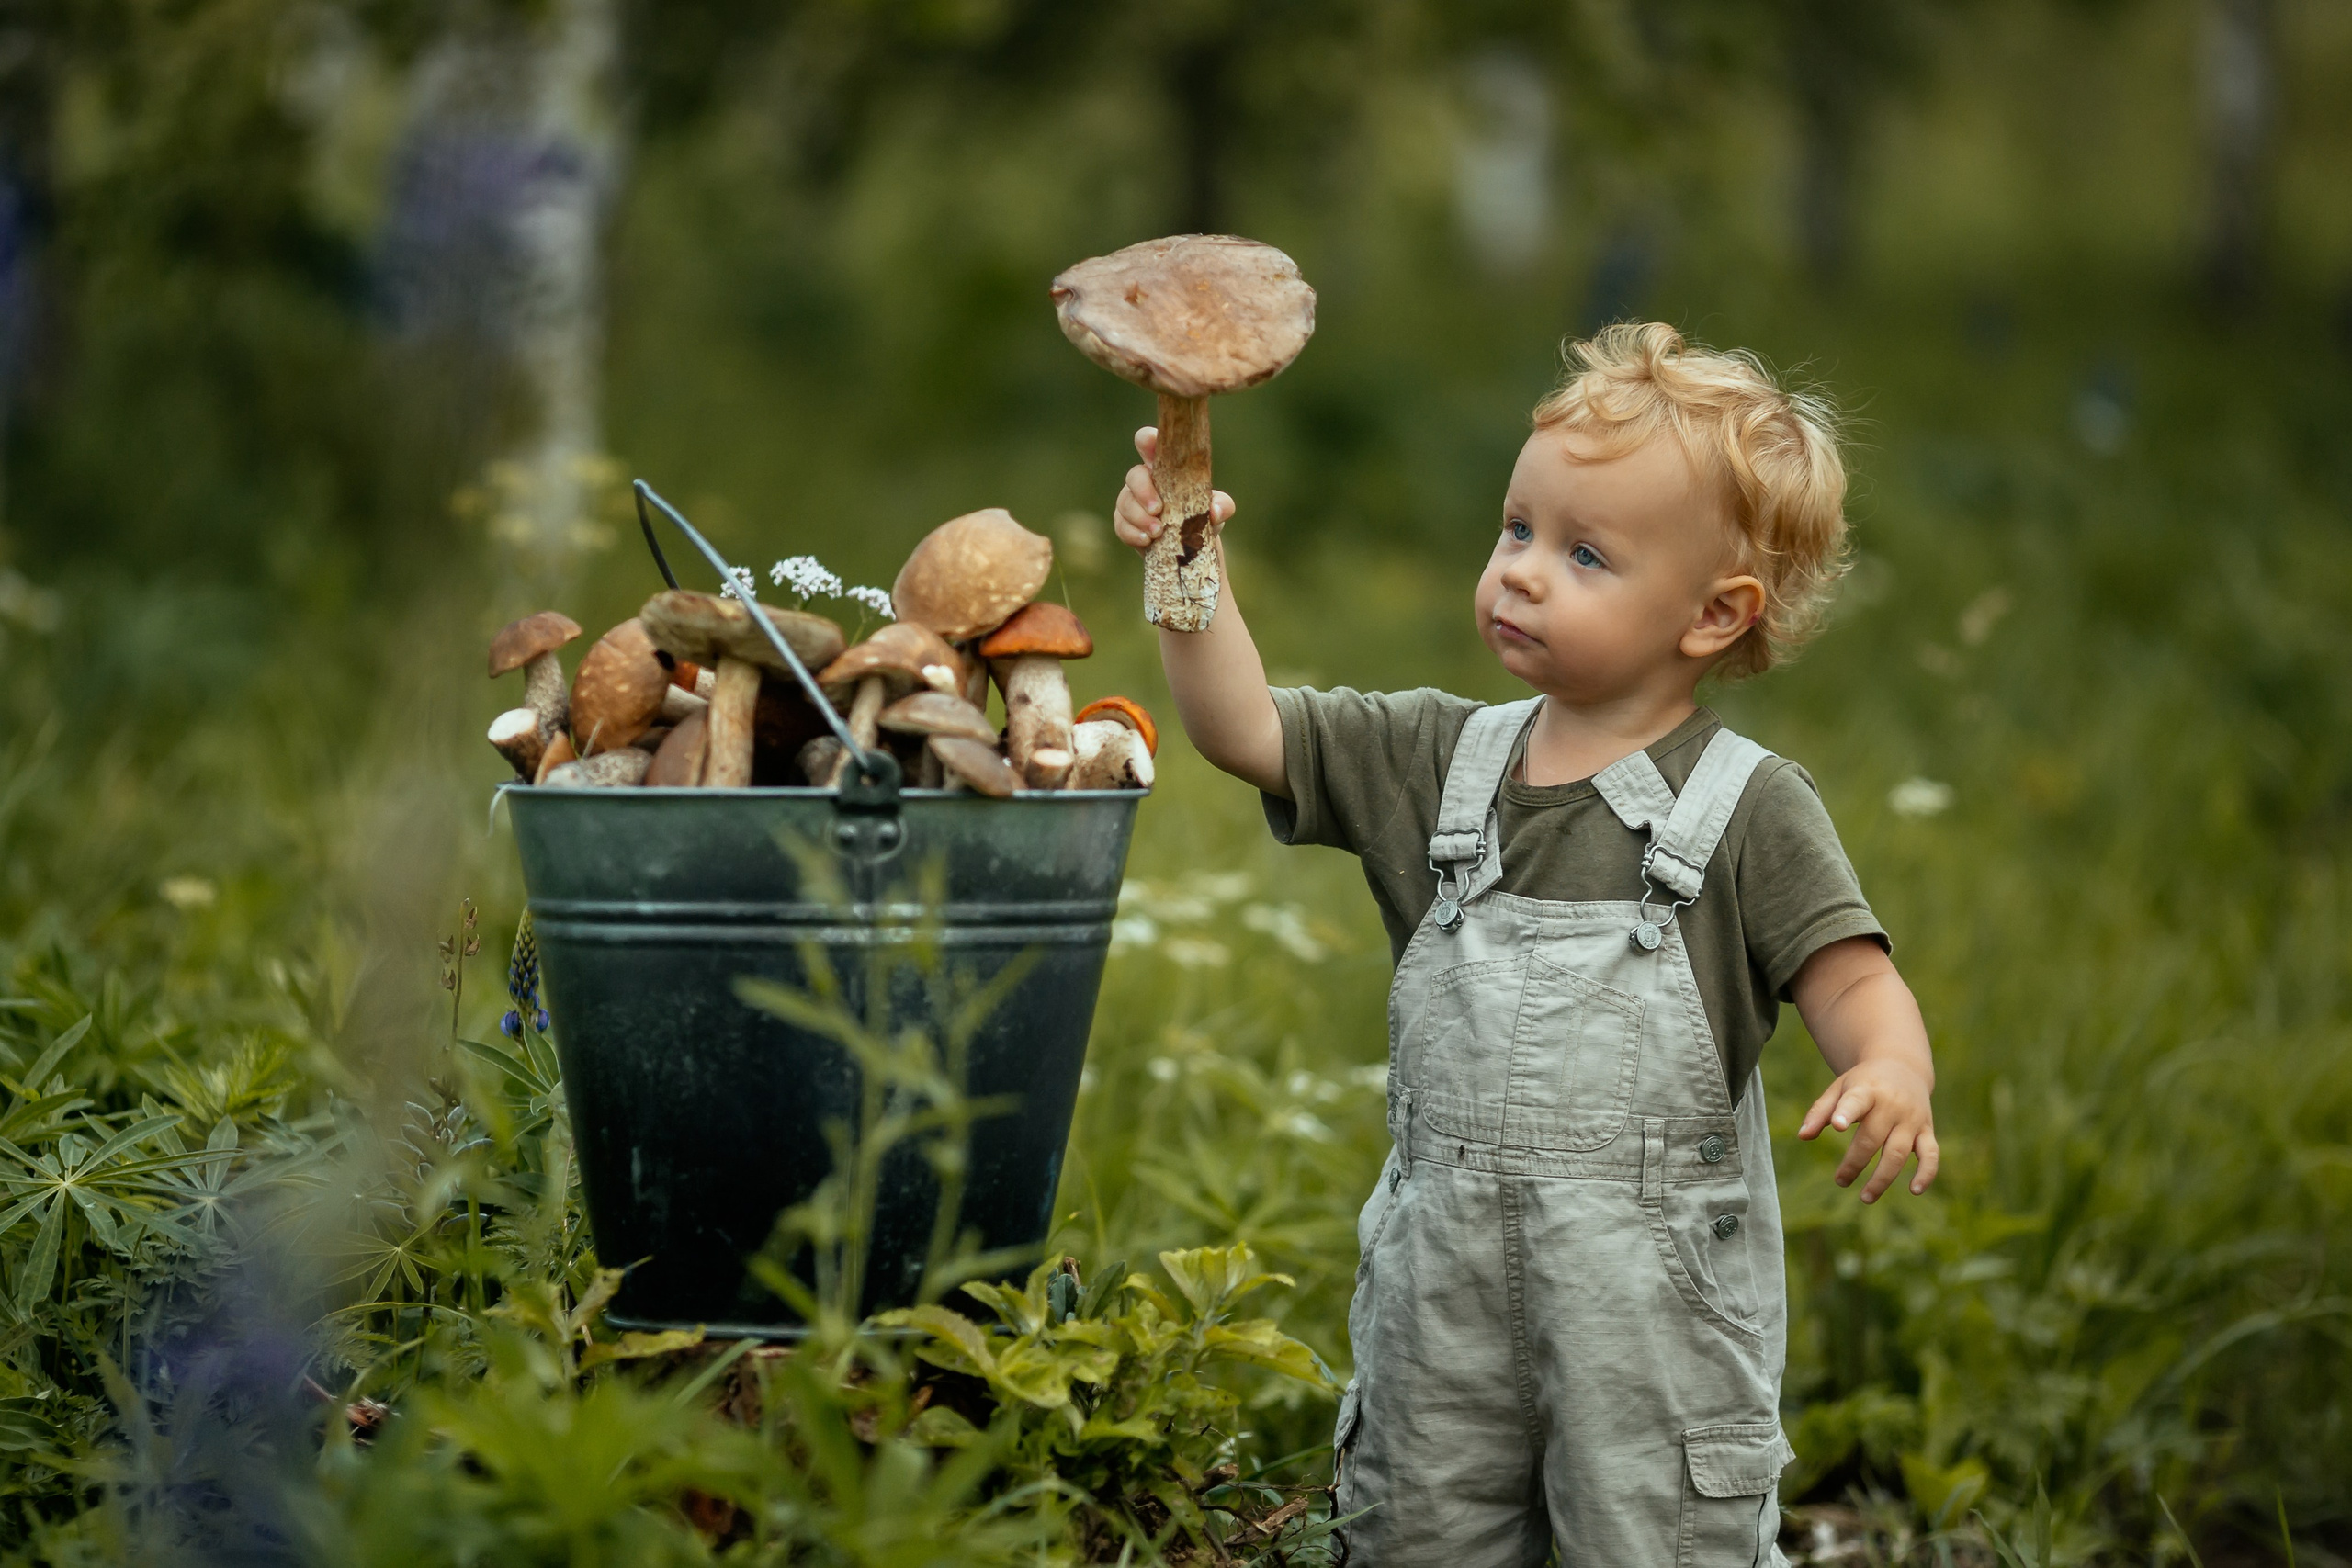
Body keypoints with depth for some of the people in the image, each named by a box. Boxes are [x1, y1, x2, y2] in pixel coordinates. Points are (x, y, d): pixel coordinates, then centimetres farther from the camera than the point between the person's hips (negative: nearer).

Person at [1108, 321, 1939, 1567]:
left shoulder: (1751, 810, -6)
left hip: (1653, 1292, -4)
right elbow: (1245, 732, 2)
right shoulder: (1437, 762, 5)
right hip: (1446, 1281, 4)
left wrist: (1891, 1073, -33)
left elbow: (1850, 979, -12)